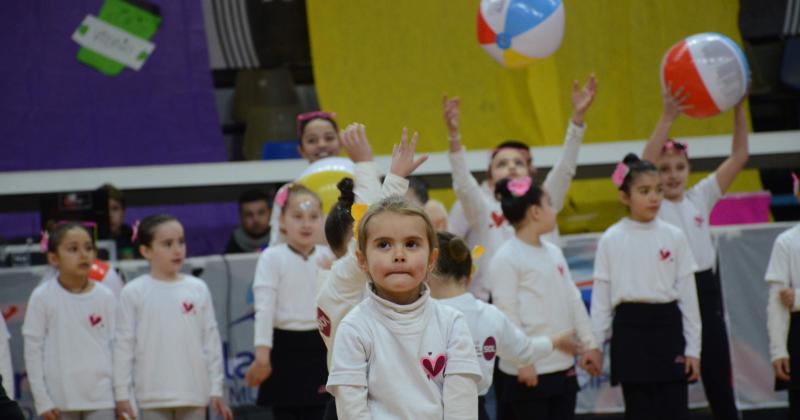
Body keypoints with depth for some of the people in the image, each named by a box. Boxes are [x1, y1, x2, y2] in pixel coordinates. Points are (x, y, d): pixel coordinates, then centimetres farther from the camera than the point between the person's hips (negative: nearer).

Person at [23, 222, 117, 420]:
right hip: (60, 399, -1)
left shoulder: (105, 297, 0)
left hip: (101, 396, 1)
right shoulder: (43, 297, -5)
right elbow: (33, 349, -3)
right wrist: (42, 399, -6)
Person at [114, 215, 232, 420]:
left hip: (194, 393, 2)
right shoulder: (133, 292, -3)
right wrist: (122, 394, -4)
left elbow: (211, 341, 6)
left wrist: (216, 390, 4)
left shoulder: (198, 289, 3)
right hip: (153, 395, -2)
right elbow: (124, 345, -2)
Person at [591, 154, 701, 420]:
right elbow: (601, 296, 2)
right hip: (630, 328, -1)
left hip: (668, 326, 1)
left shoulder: (674, 237, 2)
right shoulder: (611, 240, -1)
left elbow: (687, 293, 5)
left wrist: (693, 347, 2)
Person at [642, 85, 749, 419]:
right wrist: (668, 117, -30)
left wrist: (738, 107, -9)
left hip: (705, 293, 3)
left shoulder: (700, 197, 9)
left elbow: (739, 157, 3)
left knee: (720, 384, 8)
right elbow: (644, 165, -21)